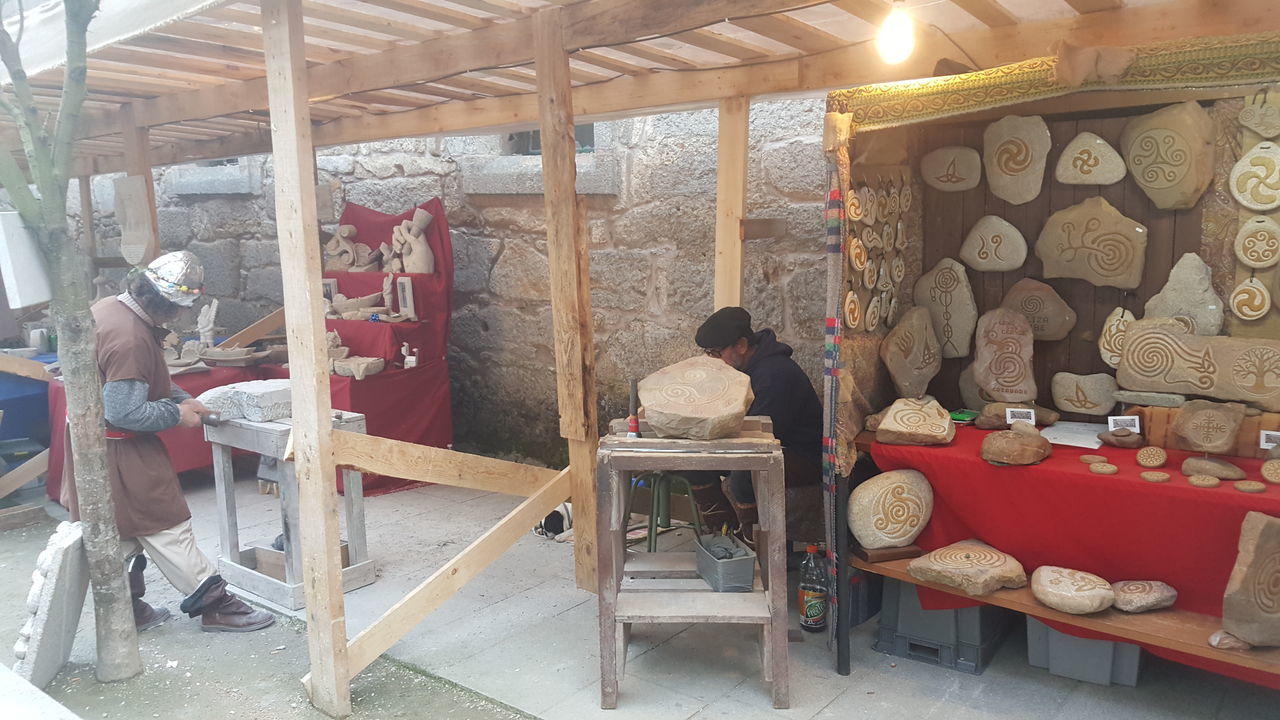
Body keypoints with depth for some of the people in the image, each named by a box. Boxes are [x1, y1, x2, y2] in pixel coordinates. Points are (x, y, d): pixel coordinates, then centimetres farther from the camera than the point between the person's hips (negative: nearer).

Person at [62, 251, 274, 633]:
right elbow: (124, 411, -29)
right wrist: (176, 415, -15)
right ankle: (213, 604, 9)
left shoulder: (106, 308, 2)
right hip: (120, 452, -10)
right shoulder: (130, 339, -30)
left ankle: (128, 609, 31)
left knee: (121, 532, 19)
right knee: (166, 527, -1)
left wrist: (181, 399, 4)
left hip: (93, 443, 10)